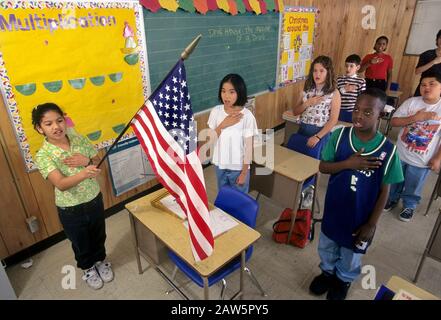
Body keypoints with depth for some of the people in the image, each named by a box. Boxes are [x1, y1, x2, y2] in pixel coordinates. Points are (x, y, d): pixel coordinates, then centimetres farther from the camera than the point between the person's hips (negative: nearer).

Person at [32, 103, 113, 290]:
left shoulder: (79, 140, -8)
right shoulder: (43, 155, -19)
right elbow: (61, 184, -30)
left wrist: (87, 161, -23)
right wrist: (84, 173, -48)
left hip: (94, 199, 3)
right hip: (70, 209, -3)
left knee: (98, 235, 23)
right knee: (80, 242, 20)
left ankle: (100, 261, 51)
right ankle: (88, 268, 47)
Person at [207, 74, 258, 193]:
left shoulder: (247, 116, -20)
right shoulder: (216, 111, -9)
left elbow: (249, 146, -14)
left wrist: (244, 172, -11)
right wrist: (223, 124, -22)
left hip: (238, 167, -3)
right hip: (220, 164, 4)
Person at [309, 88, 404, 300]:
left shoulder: (388, 150, -19)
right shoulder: (339, 135, -15)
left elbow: (384, 191, -11)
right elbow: (323, 167, -8)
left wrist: (372, 224, -9)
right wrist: (348, 164, -26)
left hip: (360, 216, -2)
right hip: (334, 208, 2)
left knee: (351, 253, 23)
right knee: (327, 246, 25)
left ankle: (343, 280, 53)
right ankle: (327, 272, 55)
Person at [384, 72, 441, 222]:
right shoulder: (411, 102, -10)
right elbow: (393, 121, -11)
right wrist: (416, 117, -23)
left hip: (422, 159, -1)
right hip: (400, 153, 1)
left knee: (413, 186, 17)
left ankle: (409, 206, 41)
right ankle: (393, 198, 47)